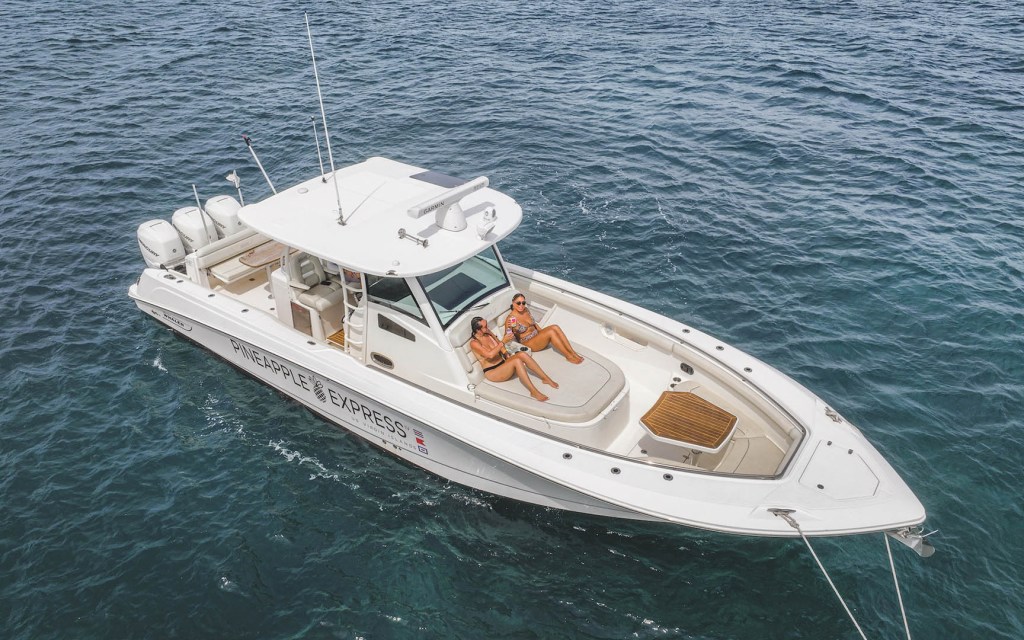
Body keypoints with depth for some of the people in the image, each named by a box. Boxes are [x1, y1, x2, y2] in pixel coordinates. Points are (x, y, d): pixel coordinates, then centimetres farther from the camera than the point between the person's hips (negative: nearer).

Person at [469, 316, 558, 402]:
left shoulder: (488, 332, 8)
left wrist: (506, 353, -1)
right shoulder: (474, 343, -15)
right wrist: (504, 341, -26)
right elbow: (490, 354, -29)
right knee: (517, 360, -33)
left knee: (522, 354, -22)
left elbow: (499, 345, 19)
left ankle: (546, 378, -16)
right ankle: (534, 392, -34)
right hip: (492, 372, -7)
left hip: (503, 364, 7)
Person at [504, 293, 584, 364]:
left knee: (555, 327, -21)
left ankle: (573, 353, -24)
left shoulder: (526, 310, 6)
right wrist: (509, 328, -33)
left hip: (537, 335, 7)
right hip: (527, 343, -7)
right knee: (551, 332, -29)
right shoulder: (510, 319, -15)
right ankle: (569, 356, -23)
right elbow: (507, 337, -14)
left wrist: (542, 333, 13)